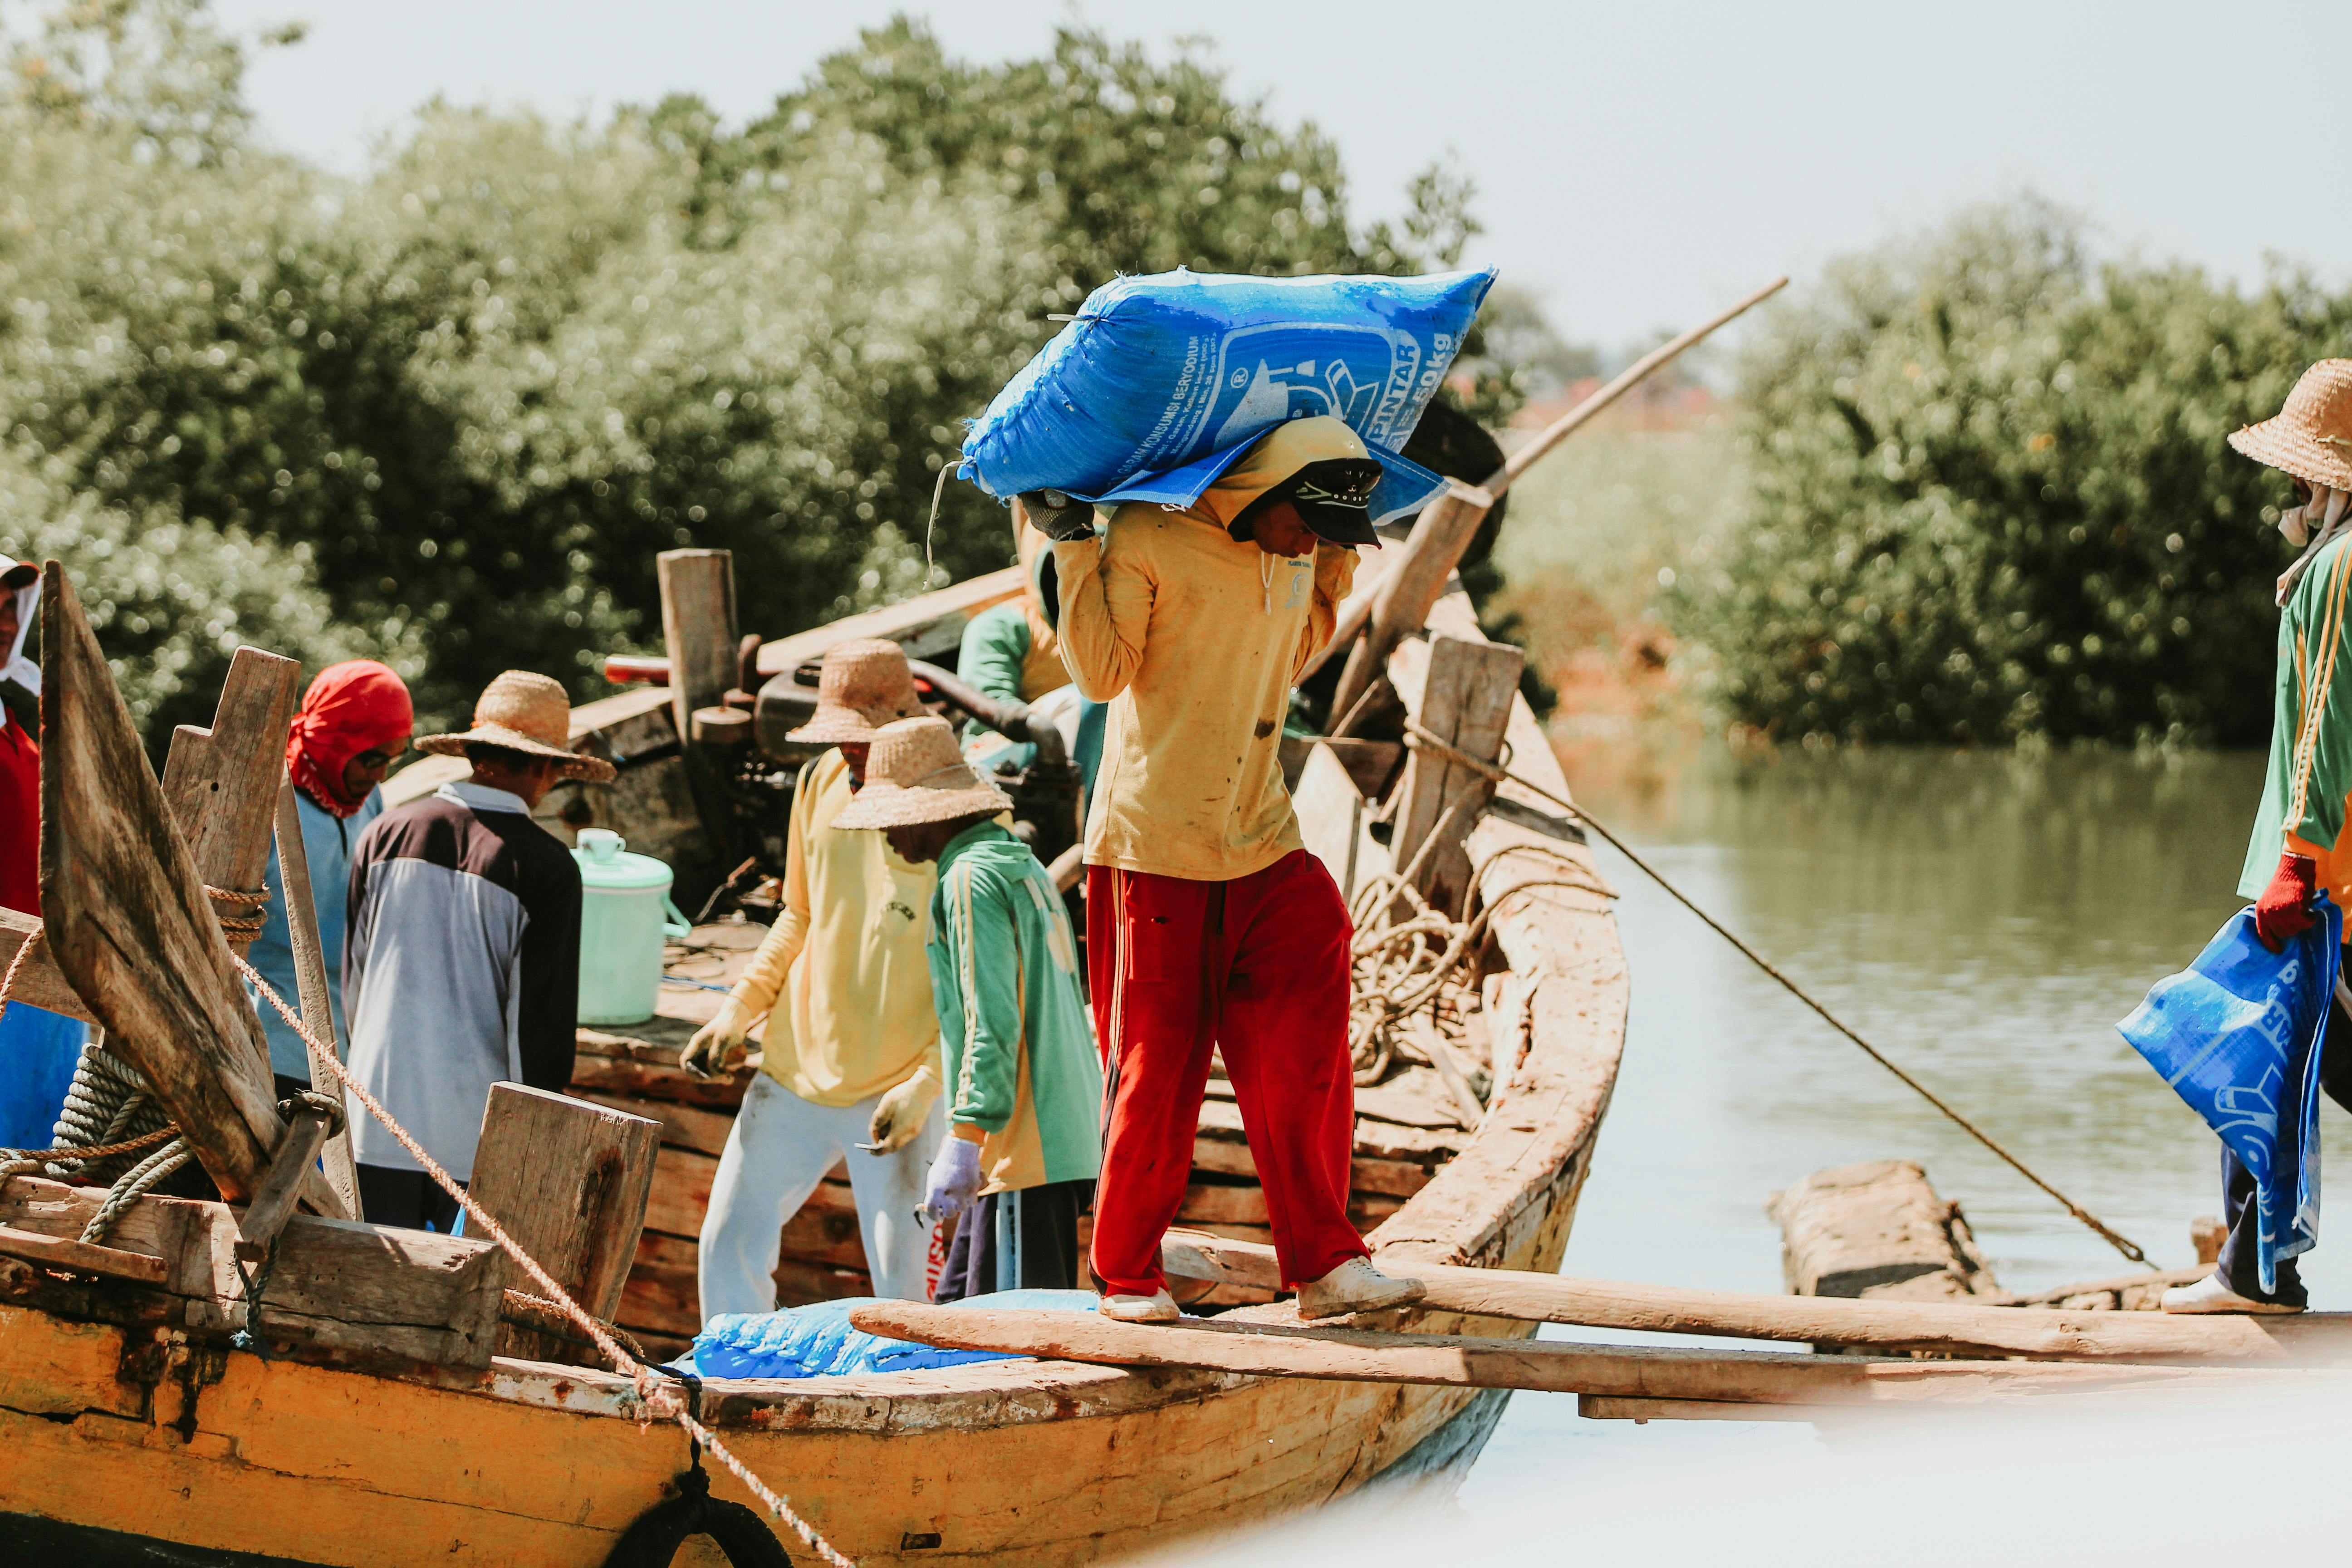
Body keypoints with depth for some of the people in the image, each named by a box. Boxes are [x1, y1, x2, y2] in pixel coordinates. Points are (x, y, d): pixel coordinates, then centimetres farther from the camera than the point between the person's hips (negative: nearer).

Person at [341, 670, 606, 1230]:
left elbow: (353, 979, 11)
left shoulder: (387, 833, 2)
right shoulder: (545, 868, -11)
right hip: (481, 1131, -3)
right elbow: (542, 1017, -10)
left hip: (381, 1116, 3)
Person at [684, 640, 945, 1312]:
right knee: (730, 1245, 8)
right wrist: (738, 1011, 7)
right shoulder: (822, 784, 5)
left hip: (894, 1096, -6)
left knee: (902, 1290, -5)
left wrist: (923, 1087, -21)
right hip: (796, 1072, 6)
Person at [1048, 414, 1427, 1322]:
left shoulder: (1296, 557, 8)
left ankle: (1325, 1265, -1)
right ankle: (1127, 1274, 13)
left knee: (1304, 1050, -5)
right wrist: (1075, 550, -17)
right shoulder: (1149, 541, -11)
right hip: (1155, 847, -5)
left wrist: (1336, 573, 16)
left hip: (1261, 841, 6)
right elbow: (1100, 672, -14)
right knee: (1157, 1067, 0)